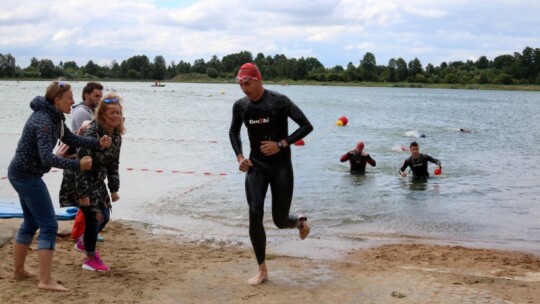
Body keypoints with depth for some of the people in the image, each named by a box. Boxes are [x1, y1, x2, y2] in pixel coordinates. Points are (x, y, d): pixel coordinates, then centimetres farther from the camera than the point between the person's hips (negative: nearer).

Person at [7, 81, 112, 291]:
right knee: (49, 225, -9)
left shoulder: (54, 117, 7)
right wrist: (78, 165, -36)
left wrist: (98, 143, 4)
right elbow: (47, 157, -32)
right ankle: (46, 281, -9)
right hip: (27, 175, -10)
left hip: (22, 174, 10)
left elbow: (72, 139, 15)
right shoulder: (44, 121, -23)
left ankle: (18, 271, 30)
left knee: (31, 223, 20)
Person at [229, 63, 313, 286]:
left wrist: (281, 144, -20)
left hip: (281, 167, -3)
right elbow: (234, 131, 19)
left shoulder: (279, 102, -14)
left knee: (280, 220, 0)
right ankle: (262, 270, 3)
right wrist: (239, 156, 3)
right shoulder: (240, 106, 0)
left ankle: (300, 222, 40)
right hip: (256, 166, 4)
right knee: (255, 215, -10)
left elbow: (307, 126, -13)